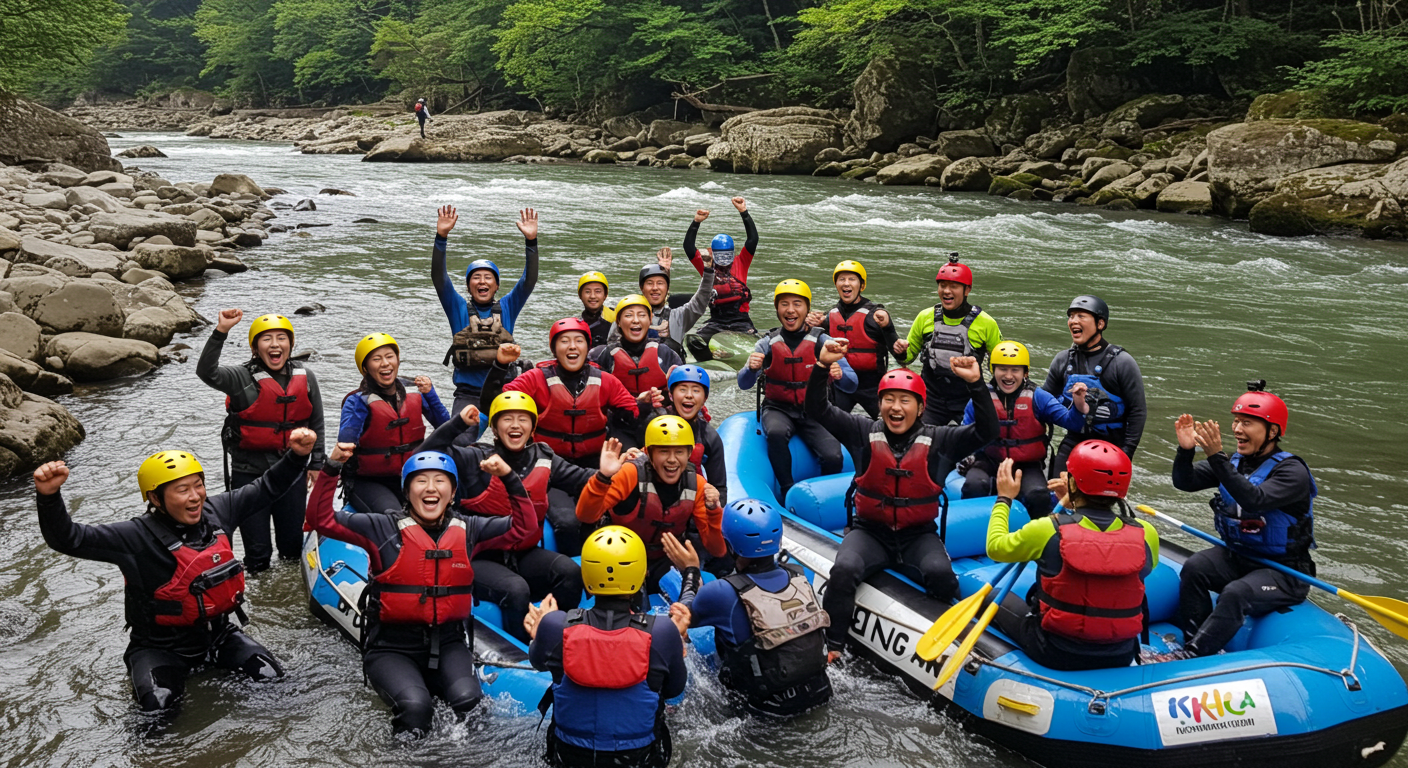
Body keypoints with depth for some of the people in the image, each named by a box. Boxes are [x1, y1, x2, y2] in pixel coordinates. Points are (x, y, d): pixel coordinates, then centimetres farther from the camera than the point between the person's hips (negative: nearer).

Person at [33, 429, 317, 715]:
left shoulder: (217, 512, -4)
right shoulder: (137, 537, -19)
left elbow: (268, 487, 6)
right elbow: (69, 539, -26)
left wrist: (297, 456, -7)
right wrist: (49, 497, -43)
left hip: (218, 632, 4)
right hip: (162, 646, -4)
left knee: (273, 680, -10)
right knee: (158, 705, -29)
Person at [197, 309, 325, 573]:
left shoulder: (306, 378, 3)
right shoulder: (242, 378, -9)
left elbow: (316, 424, 11)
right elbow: (206, 372, -29)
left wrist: (316, 464, 9)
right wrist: (221, 332, -37)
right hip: (249, 473, -3)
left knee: (294, 546, 14)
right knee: (258, 552, 2)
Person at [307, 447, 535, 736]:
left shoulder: (467, 530, 6)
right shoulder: (384, 528, -4)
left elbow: (523, 527, 10)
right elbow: (322, 519, -7)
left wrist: (508, 477, -1)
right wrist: (332, 468, -18)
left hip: (448, 643, 2)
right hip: (392, 647, -2)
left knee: (468, 702, -26)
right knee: (415, 707, -29)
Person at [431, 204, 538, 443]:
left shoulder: (507, 308, 11)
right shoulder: (459, 309, 9)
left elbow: (529, 280, 1)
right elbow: (438, 277, -2)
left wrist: (531, 241, -12)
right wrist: (441, 237, -15)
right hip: (468, 394, -1)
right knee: (460, 445, -18)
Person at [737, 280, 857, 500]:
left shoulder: (821, 341, -2)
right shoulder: (768, 343, 0)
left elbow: (851, 385, -9)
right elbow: (744, 384, -11)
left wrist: (839, 375, -33)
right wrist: (752, 368, -34)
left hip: (813, 411, 0)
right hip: (778, 409, 0)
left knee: (833, 457, -23)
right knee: (776, 433, -34)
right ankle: (787, 491, -15)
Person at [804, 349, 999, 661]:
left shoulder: (939, 440, -1)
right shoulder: (863, 431, -1)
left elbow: (987, 431, -11)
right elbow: (817, 410, -7)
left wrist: (976, 384, -23)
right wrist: (822, 366, -21)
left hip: (918, 536, 0)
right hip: (870, 531, 0)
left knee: (941, 574, -29)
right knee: (844, 570, -28)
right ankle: (831, 645, -14)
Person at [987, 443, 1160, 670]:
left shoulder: (1048, 530, -20)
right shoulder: (1147, 535, -13)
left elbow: (996, 548, -1)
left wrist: (1004, 499, 15)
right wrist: (1075, 505, 15)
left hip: (1055, 654, -2)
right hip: (1120, 658, 3)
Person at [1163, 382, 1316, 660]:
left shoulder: (1291, 471, -16)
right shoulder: (1235, 461, 5)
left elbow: (1254, 500, -34)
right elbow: (1185, 482, -2)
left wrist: (1217, 457, -41)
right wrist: (1186, 450, -22)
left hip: (1284, 572, -6)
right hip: (1237, 557, 6)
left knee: (1236, 593, -32)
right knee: (1194, 568, -21)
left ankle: (1189, 657, -30)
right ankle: (1194, 644, -17)